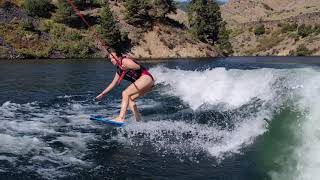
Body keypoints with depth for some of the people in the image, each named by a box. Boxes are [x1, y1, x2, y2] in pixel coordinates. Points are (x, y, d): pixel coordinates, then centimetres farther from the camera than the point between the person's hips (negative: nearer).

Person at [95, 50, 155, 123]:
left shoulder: (124, 60, -4)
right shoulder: (119, 70, 21)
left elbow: (138, 67, -20)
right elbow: (113, 84, 29)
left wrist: (128, 67, -38)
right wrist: (102, 94, 31)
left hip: (146, 78, -9)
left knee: (125, 93, -17)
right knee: (129, 99, 7)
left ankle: (121, 118, -23)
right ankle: (139, 119, 2)